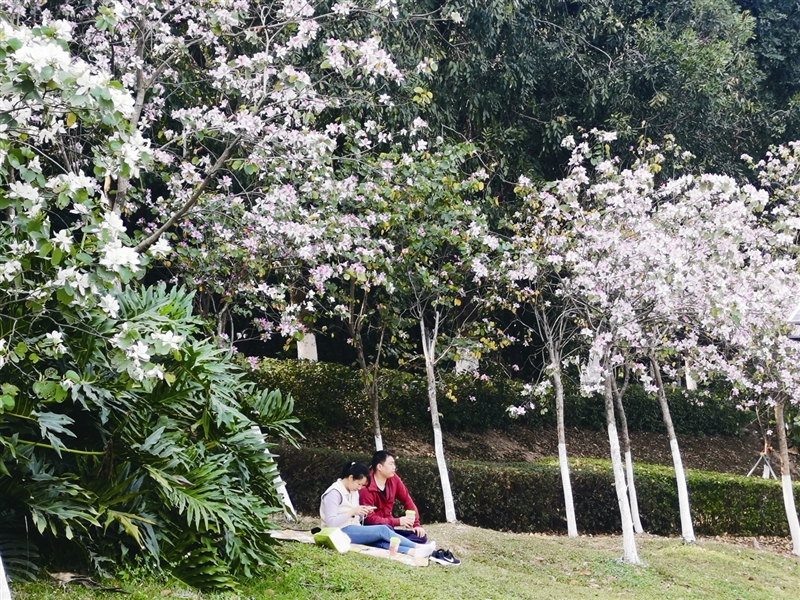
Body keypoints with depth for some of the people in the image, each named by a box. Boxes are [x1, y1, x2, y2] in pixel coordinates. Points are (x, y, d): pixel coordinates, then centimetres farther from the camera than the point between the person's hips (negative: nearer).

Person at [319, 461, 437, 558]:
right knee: (382, 530, -19)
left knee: (379, 541, -21)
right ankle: (417, 547, -15)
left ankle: (412, 552, -42)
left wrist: (362, 513, -2)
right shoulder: (334, 493, -11)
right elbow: (331, 522, -19)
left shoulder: (353, 492, 17)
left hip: (353, 531, 8)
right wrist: (353, 512, -22)